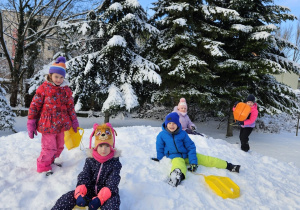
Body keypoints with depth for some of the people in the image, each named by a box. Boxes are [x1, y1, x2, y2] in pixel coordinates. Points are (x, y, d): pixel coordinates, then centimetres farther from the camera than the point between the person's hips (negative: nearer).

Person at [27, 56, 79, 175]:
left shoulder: (66, 89, 4)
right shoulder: (44, 88, -8)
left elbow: (70, 107, 11)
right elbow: (34, 105, -5)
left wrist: (74, 122, 12)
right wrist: (31, 124, -5)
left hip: (61, 124, 5)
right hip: (48, 124, -4)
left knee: (59, 146, 16)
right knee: (49, 147, 2)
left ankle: (51, 160, 41)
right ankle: (43, 166, 26)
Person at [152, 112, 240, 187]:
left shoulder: (183, 134, -4)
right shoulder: (161, 135, -7)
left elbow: (191, 147, -3)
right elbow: (160, 149, 5)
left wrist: (193, 162, -9)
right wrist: (159, 159, 7)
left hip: (186, 154, 3)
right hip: (175, 157, -3)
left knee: (206, 159, -5)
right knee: (178, 163, -39)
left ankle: (228, 166, 6)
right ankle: (178, 174, -74)